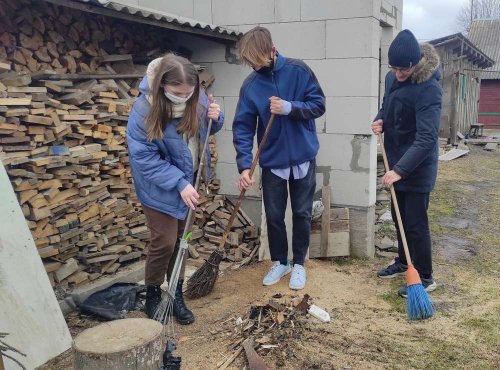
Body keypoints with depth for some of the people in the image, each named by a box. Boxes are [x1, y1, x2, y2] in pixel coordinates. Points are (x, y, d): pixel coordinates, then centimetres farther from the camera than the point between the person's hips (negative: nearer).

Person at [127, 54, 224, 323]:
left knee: (181, 239, 13)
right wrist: (179, 183, -27)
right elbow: (145, 157, -22)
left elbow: (205, 130, 7)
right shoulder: (144, 110, -26)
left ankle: (177, 295, 28)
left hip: (188, 180, 5)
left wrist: (215, 118, -17)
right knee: (165, 242, -2)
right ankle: (152, 296, 22)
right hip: (160, 187, -5)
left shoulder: (196, 98, -12)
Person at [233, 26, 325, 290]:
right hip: (272, 162, 1)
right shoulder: (250, 85, -6)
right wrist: (244, 166, -20)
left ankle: (299, 264, 26)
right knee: (274, 216, 10)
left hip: (303, 158, -1)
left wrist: (290, 108, -25)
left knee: (302, 214, 9)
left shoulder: (298, 70, -9)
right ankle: (279, 262, 30)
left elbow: (318, 105, -7)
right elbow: (243, 128, -9)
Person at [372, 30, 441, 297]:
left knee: (415, 223, 0)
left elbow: (426, 139, -29)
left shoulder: (428, 89, -24)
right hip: (397, 164, 8)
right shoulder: (392, 78, 1)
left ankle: (425, 278, 15)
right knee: (399, 218, 20)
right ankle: (403, 262, 38)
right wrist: (380, 120, -3)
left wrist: (400, 170, -33)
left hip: (417, 169, -8)